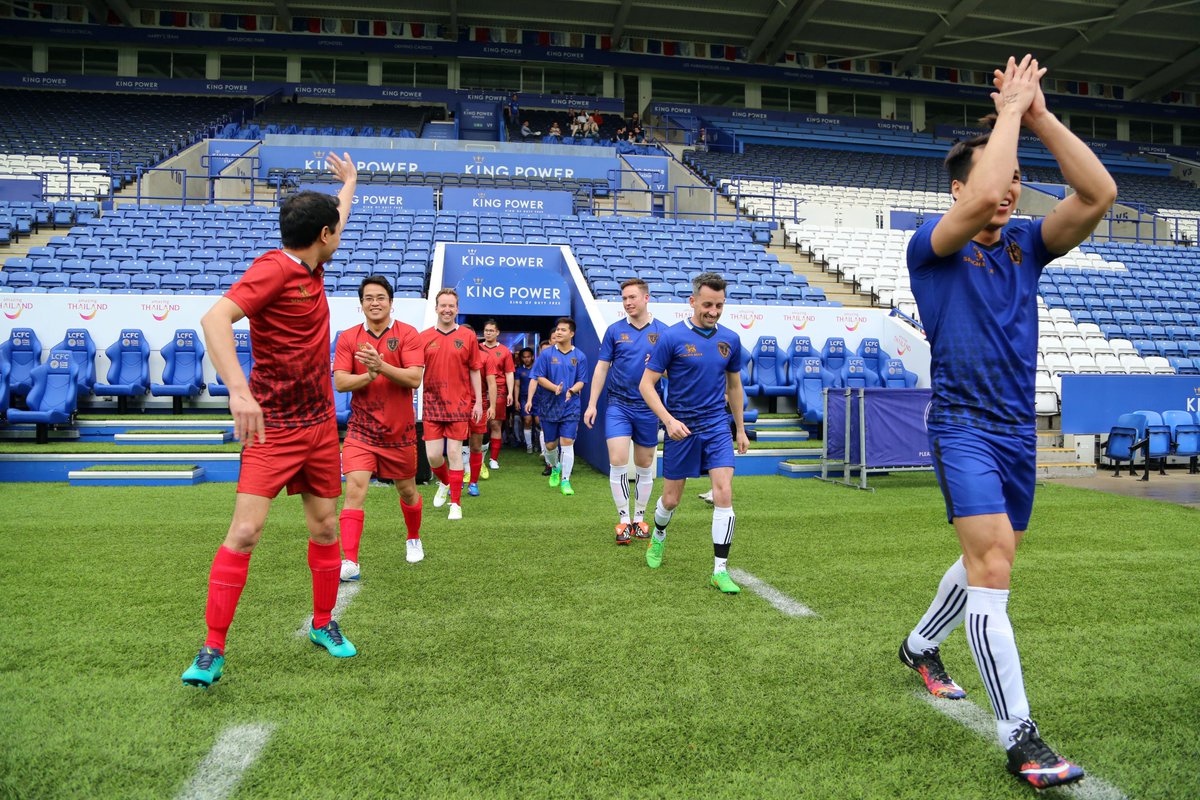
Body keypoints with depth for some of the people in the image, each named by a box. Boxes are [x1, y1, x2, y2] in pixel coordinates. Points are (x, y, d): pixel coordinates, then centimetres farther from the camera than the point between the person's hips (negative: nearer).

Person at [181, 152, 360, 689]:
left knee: (324, 528, 11)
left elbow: (335, 215, 31)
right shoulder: (274, 268, -16)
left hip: (320, 423, 8)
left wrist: (349, 183, 47)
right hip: (272, 426, -8)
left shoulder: (311, 266, 8)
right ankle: (213, 650, 1)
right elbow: (214, 319, -29)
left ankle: (323, 625, 28)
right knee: (244, 531, -10)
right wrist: (238, 389, -40)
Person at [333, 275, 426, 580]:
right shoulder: (348, 337, 0)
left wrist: (381, 366, -29)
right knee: (354, 490, -15)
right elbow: (340, 382, -7)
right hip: (361, 429, 0)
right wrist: (368, 375, -24)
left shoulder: (407, 334, -5)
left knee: (407, 491, 16)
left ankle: (414, 540, 43)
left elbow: (415, 378, -16)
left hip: (400, 431, 0)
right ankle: (349, 562, -15)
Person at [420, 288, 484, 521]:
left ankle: (456, 503, 9)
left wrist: (478, 402, 2)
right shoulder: (424, 337, 3)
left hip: (459, 404, -1)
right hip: (432, 404, 1)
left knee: (454, 453, -2)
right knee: (433, 455, 1)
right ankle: (445, 483, 34)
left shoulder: (468, 336, 1)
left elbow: (475, 371, 5)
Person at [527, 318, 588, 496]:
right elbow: (540, 378, -1)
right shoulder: (546, 354, 0)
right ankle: (555, 468, 40)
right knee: (550, 444, 10)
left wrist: (571, 390, -18)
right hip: (549, 406, 1)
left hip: (571, 407, -1)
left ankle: (565, 480, 1)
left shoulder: (579, 356, 2)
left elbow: (581, 381, 3)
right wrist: (555, 388, -18)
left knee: (567, 443, -8)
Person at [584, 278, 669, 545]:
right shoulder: (615, 330, 2)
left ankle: (639, 518, 24)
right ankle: (623, 520, 2)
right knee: (617, 461, -10)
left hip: (648, 407, 1)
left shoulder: (663, 332, 0)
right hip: (618, 405, 0)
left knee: (644, 466, 9)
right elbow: (602, 367, 5)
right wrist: (592, 404, 0)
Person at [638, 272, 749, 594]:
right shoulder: (672, 337, -10)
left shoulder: (730, 340, 2)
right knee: (671, 498, 10)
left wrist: (741, 429, 18)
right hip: (680, 428, -2)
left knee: (724, 494, -12)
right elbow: (646, 384, -9)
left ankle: (720, 571, -3)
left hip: (717, 426, 2)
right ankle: (658, 537, 44)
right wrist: (668, 419, -21)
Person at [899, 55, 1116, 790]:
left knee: (988, 562, 19)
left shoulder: (1026, 244, 9)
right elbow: (979, 201, -28)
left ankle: (921, 645, 44)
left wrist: (1040, 116, -8)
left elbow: (1099, 194, -6)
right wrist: (1010, 111, -15)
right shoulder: (932, 246, -7)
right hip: (965, 427, -7)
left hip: (1019, 429, 7)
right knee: (993, 569, -15)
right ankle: (1021, 739, -10)